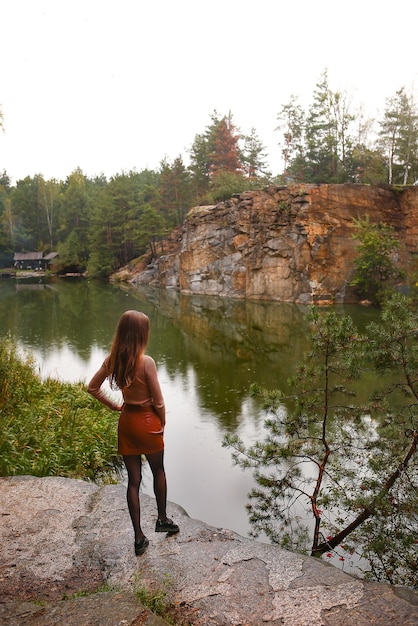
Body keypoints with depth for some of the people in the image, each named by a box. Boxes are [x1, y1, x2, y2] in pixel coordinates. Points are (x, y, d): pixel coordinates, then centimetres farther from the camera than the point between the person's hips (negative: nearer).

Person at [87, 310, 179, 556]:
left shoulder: (112, 359, -5)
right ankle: (162, 519, 37)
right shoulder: (146, 362, -23)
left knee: (133, 479, 13)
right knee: (158, 471, 21)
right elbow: (158, 400, -17)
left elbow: (93, 387, 6)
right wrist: (162, 423, 0)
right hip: (147, 421, -5)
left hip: (126, 422, 5)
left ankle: (139, 538, 20)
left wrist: (115, 406, 9)